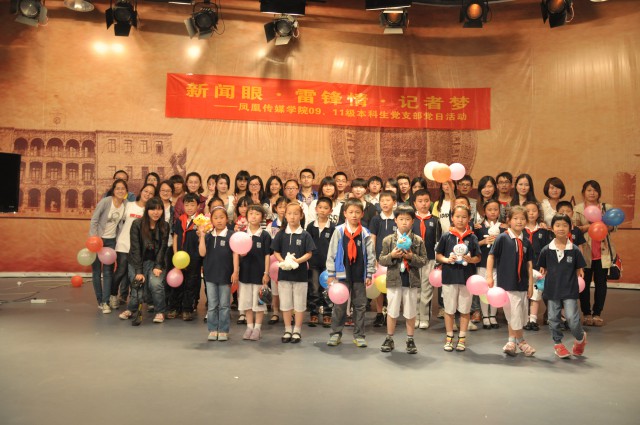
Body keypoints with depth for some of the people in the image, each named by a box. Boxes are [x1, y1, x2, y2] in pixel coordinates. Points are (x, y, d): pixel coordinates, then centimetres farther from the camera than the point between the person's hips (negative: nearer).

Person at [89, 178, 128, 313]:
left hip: (111, 241, 3)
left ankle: (105, 302, 0)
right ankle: (100, 300, 16)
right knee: (96, 271, 5)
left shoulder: (126, 204, -4)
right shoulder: (105, 201, -16)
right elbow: (94, 220, -13)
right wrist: (93, 238, -17)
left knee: (108, 271, -2)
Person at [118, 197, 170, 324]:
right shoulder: (137, 224, -11)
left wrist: (158, 267, -16)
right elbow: (135, 248, -13)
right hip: (137, 261, -1)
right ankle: (131, 309, 20)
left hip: (156, 262, 1)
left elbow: (162, 248, -4)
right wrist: (139, 271, -19)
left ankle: (160, 312, -2)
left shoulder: (164, 226, -4)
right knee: (138, 289, -13)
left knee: (156, 284, -24)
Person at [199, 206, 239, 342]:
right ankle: (212, 330, 19)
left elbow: (235, 254, -6)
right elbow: (202, 253, -6)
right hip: (211, 274, 3)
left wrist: (235, 272, -12)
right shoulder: (208, 236, 4)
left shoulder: (231, 235, -4)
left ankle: (223, 331, 15)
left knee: (224, 305, 6)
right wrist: (201, 236, -12)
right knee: (212, 305, 10)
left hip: (225, 275, -3)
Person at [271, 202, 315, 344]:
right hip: (284, 273, 2)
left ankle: (297, 331, 18)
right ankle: (287, 330, 21)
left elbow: (309, 253, -5)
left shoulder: (305, 235, -3)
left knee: (299, 304, 6)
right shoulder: (281, 234, 3)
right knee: (285, 304, 9)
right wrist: (282, 261, -14)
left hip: (300, 273, -2)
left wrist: (298, 260, -20)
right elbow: (276, 252, 5)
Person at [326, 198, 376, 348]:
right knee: (339, 305, 5)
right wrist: (331, 274, -3)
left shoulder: (365, 233, 0)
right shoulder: (339, 231, -3)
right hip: (342, 274, -1)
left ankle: (359, 335, 19)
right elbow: (332, 253, -1)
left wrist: (369, 274, 0)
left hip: (360, 275, 1)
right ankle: (336, 333, 17)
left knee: (360, 306, 9)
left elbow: (371, 255, 3)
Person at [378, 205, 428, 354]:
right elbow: (381, 260, 0)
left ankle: (410, 340, 23)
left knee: (410, 312, 9)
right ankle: (389, 339, 22)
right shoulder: (388, 240, 0)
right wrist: (392, 255, -18)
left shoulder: (418, 240, 1)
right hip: (394, 280, 0)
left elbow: (423, 261, 0)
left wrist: (412, 257, -17)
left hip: (412, 281, 0)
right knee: (392, 311, 8)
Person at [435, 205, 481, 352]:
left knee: (464, 310, 9)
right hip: (449, 277, 0)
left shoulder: (472, 237, 3)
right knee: (449, 309, 9)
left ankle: (462, 338, 22)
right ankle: (449, 337, 22)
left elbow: (478, 258, 6)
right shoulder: (446, 236, 0)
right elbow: (438, 255, 5)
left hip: (467, 277, 1)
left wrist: (470, 259, -14)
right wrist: (447, 260, -13)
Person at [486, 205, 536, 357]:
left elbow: (529, 264, 9)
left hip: (522, 284, 5)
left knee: (518, 316, 12)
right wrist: (489, 277, -11)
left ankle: (511, 342, 27)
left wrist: (530, 285, 7)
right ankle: (521, 341, 17)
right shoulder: (502, 238, -7)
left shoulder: (526, 242, 6)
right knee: (514, 315, -3)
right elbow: (491, 256, -5)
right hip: (507, 283, -5)